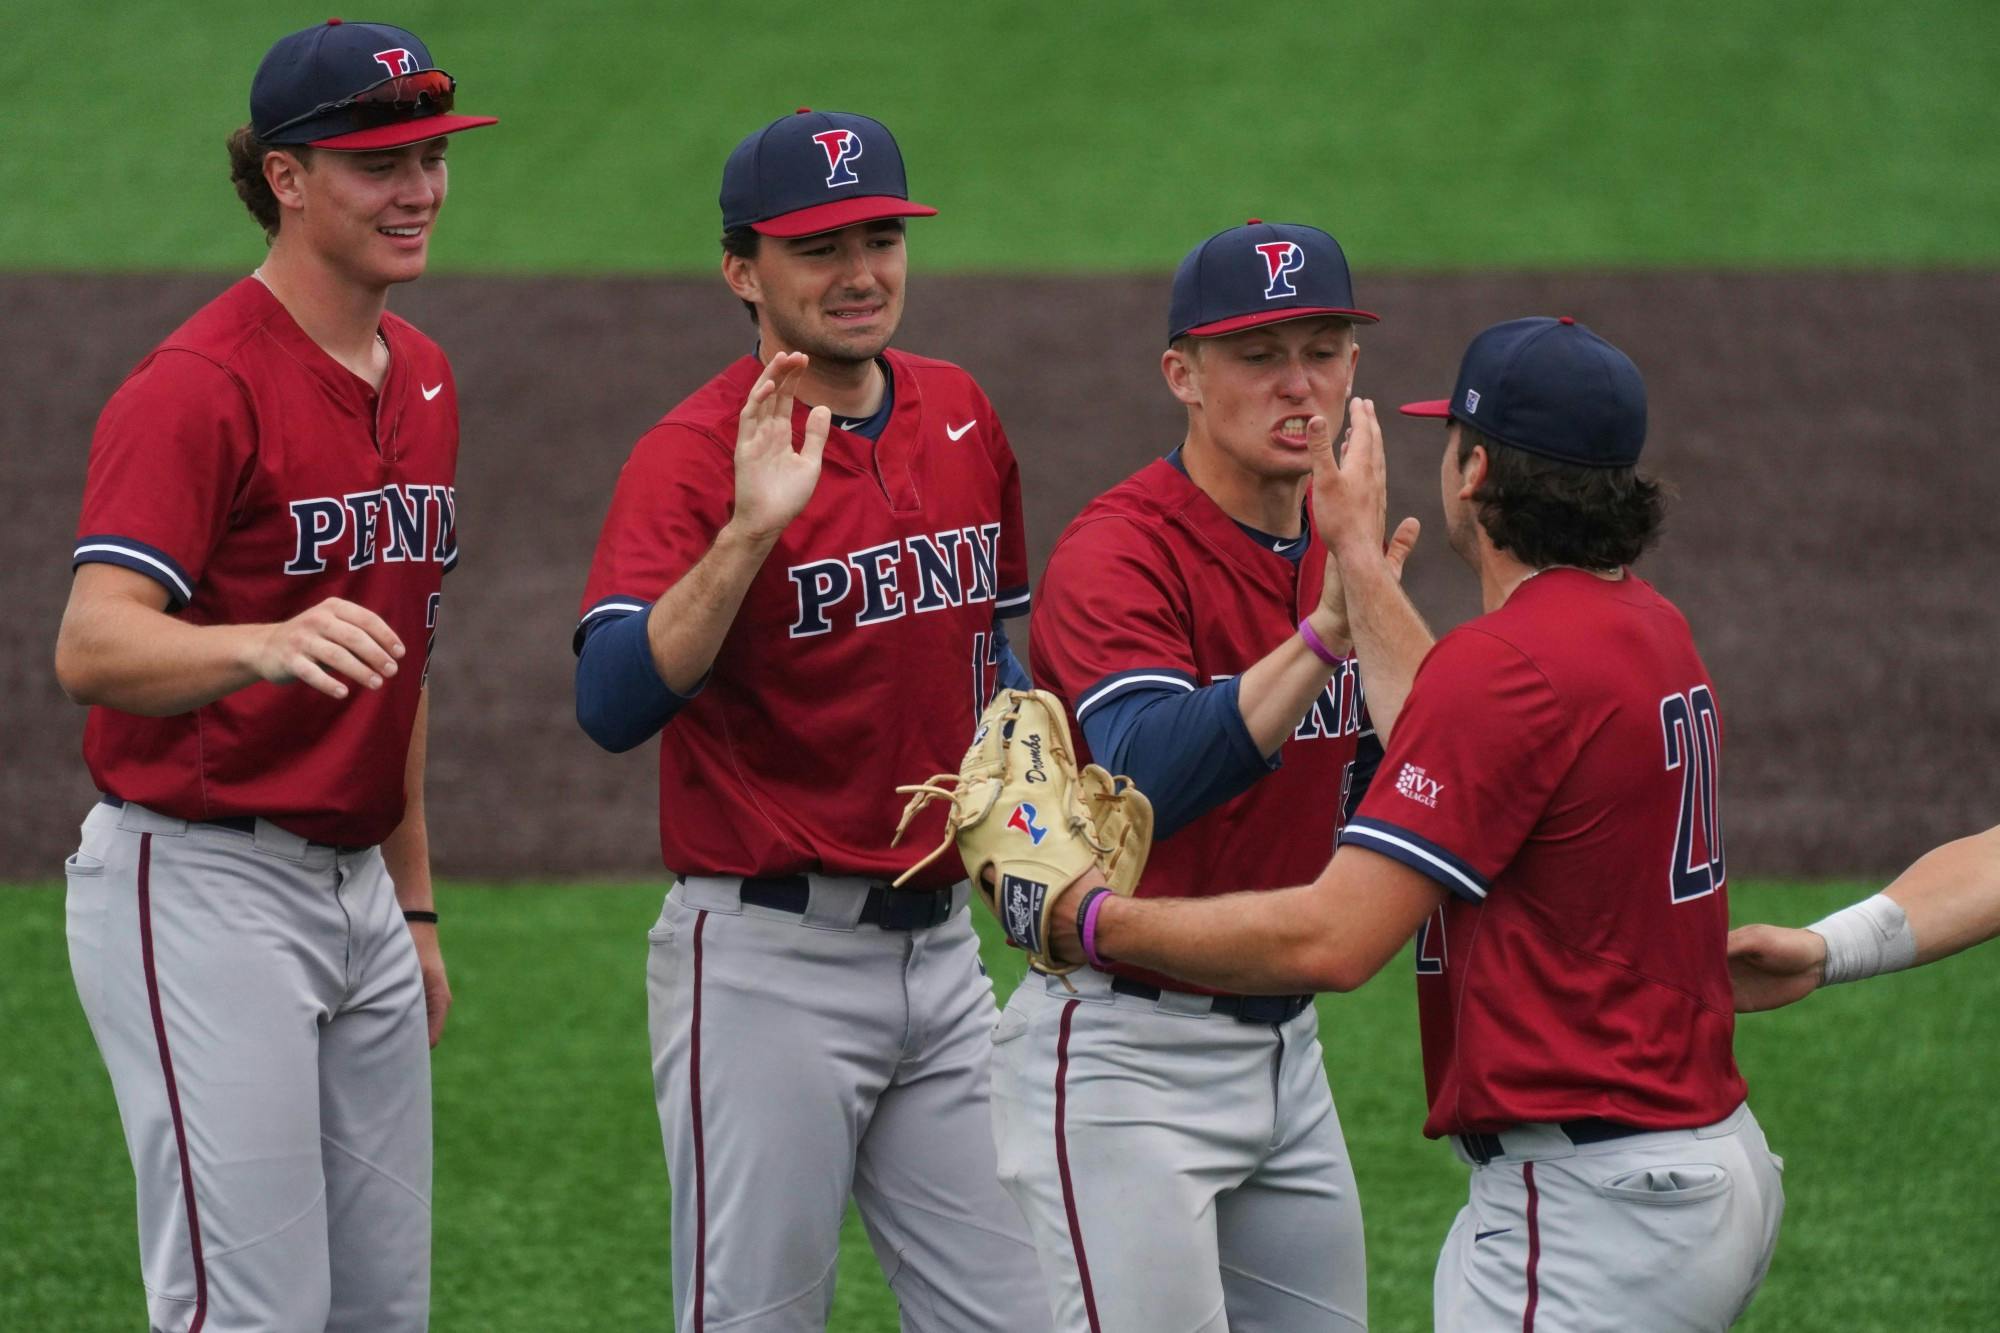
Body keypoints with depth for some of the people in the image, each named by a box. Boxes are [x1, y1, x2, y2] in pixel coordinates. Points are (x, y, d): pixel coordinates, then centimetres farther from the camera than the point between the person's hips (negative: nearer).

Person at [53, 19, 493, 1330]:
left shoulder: (424, 378, 13)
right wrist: (265, 646, -47)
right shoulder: (198, 385, -15)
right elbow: (94, 647, -27)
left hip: (355, 895, 9)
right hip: (202, 888, -9)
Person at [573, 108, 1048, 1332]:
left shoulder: (961, 416, 9)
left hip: (940, 944, 6)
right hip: (767, 961, -6)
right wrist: (750, 529, -36)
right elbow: (614, 705, -27)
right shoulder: (693, 456, -12)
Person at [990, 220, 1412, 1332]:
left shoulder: (1339, 544, 8)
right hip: (1123, 1060, -8)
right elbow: (1144, 779, -36)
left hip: (1285, 1051, 8)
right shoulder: (1119, 554, -17)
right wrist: (1321, 635, -46)